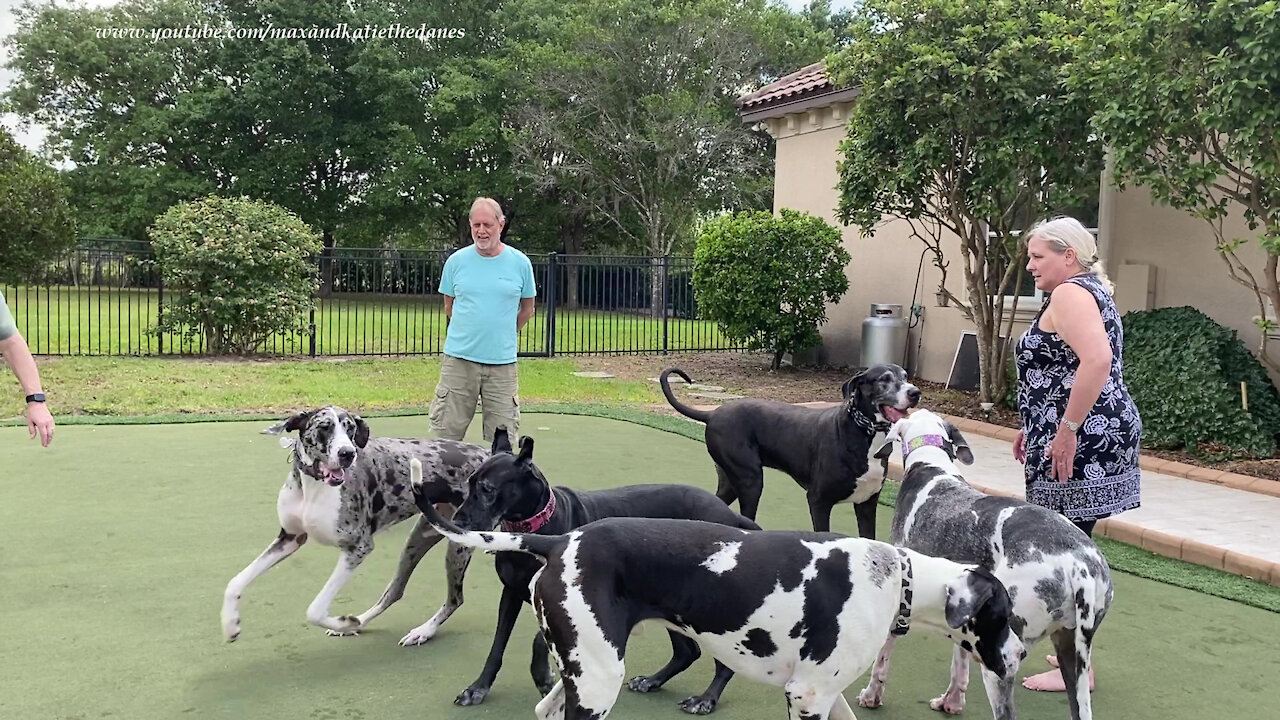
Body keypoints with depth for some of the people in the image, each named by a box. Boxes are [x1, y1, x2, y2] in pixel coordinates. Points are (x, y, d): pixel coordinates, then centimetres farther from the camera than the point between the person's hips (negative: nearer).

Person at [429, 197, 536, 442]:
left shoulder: (520, 263, 1)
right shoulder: (456, 261, 2)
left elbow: (527, 308, 14)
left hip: (503, 362, 0)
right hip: (459, 358, 0)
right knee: (445, 434, 4)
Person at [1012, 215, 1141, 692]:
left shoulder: (1070, 293, -11)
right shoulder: (1088, 291, 22)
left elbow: (1097, 361, -28)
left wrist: (1066, 430, -26)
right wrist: (1035, 428, 26)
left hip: (1081, 442, -11)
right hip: (1092, 438, 11)